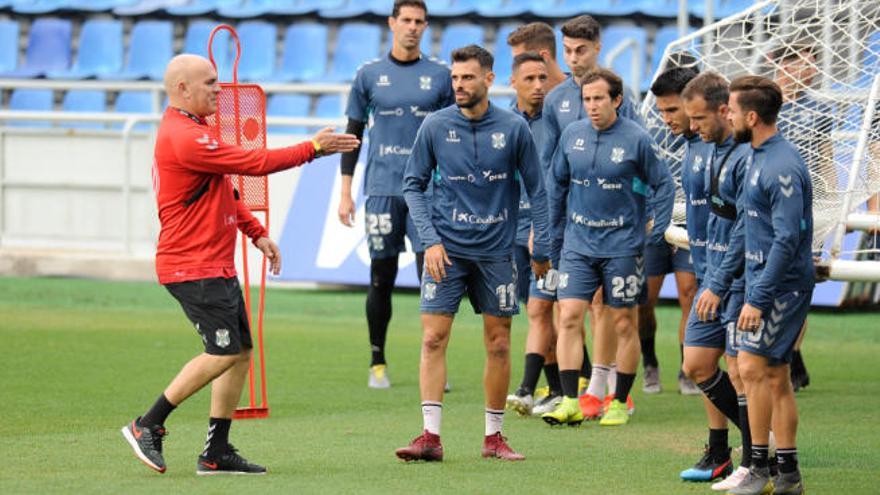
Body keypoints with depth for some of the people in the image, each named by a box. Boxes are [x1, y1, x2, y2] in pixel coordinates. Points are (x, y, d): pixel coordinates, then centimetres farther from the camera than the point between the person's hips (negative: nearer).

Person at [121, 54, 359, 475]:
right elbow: (254, 163, -19)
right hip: (193, 266, -11)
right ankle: (147, 427, -5)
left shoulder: (191, 131, 17)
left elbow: (222, 192, 27)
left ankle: (216, 454, 9)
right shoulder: (183, 138, -19)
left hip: (217, 266, 11)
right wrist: (313, 148, -11)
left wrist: (257, 232, 21)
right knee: (223, 352, -13)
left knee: (241, 351, 7)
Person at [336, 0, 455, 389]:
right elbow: (353, 134, 10)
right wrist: (345, 192, 4)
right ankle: (377, 363, 14)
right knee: (381, 277, 4)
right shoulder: (369, 75, 7)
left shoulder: (440, 76, 7)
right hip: (382, 187, 0)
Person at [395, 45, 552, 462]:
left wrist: (541, 249, 3)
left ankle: (494, 436, 15)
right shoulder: (435, 126, -2)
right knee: (433, 339, -9)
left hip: (496, 251, 1)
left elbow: (536, 189, 6)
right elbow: (413, 185, 4)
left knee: (498, 344, 5)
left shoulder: (513, 128, -2)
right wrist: (430, 239, -7)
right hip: (447, 250, -1)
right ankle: (430, 436, -8)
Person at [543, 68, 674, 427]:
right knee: (569, 316, -8)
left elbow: (663, 185, -1)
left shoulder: (636, 139, -8)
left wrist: (655, 233, -5)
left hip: (622, 246, -3)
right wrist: (549, 226, 14)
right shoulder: (572, 135, 3)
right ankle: (570, 401, -7)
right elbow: (557, 183, 16)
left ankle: (620, 403, 16)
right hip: (578, 244, 3)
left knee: (623, 323, 5)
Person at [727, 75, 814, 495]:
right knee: (775, 377, 10)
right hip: (765, 281, 10)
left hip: (781, 285, -10)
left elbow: (787, 240, -23)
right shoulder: (760, 157, 12)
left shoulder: (782, 167, -19)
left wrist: (759, 298, -23)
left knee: (753, 368, -12)